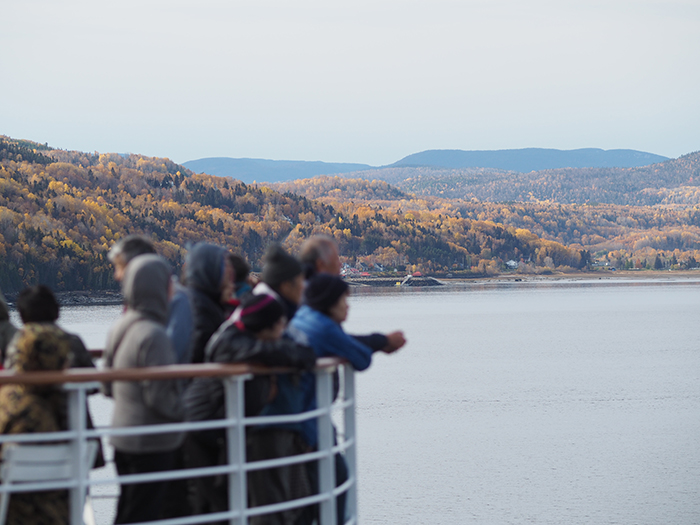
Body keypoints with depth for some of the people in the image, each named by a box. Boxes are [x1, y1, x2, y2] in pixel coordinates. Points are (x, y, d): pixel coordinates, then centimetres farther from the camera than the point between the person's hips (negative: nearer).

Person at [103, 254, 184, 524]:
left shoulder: (119, 328, 6)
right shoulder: (153, 335, -21)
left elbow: (108, 386, 14)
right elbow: (160, 397, -21)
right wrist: (186, 410, -6)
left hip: (122, 438, 9)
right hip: (153, 443, -9)